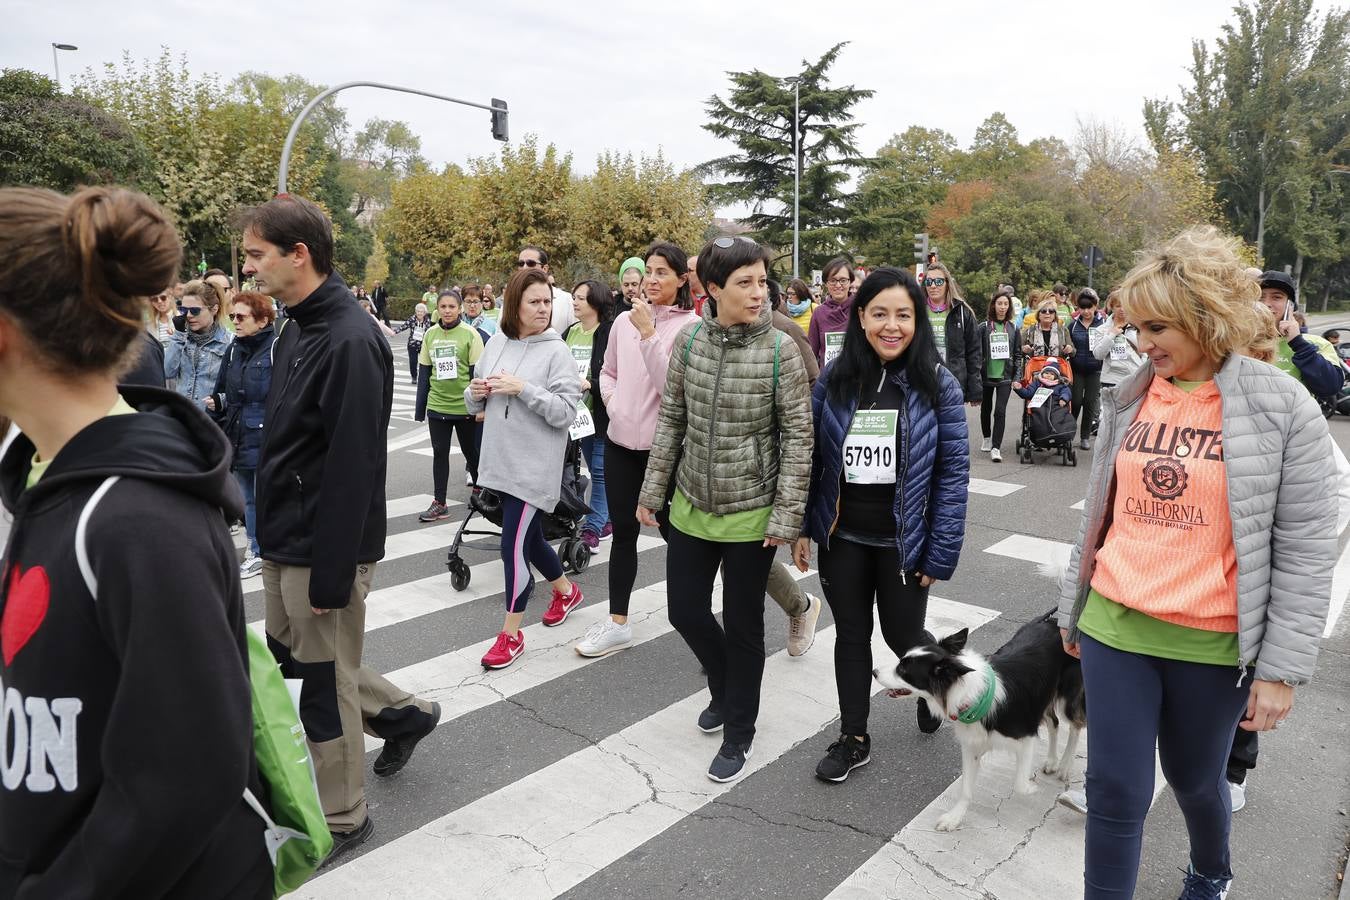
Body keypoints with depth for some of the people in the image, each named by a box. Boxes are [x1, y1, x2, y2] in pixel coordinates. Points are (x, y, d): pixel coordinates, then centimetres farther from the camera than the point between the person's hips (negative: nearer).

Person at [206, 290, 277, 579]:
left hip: (264, 441, -7)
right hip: (237, 437, 7)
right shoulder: (234, 349, 10)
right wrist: (217, 402, 0)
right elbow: (222, 390, 19)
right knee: (247, 498, 16)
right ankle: (256, 552, 28)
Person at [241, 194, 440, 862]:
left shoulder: (350, 341, -22)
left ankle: (340, 820, 27)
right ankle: (402, 712, 39)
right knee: (288, 652, 23)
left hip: (323, 549, -9)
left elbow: (352, 469, -25)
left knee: (324, 686, 6)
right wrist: (275, 537, 18)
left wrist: (330, 574, -22)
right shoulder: (295, 330, 9)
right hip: (283, 542, 9)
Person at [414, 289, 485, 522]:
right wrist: (420, 407, 7)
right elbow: (424, 372, 8)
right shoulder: (430, 334, 4)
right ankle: (439, 504, 14)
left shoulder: (470, 334, -8)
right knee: (439, 453, 6)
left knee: (471, 452, 12)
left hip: (465, 406, -3)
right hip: (437, 405, 3)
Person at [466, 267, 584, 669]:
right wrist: (475, 392, -8)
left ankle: (511, 633, 10)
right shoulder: (496, 343, 7)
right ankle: (566, 590, 44)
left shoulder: (556, 352, -10)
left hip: (534, 466, -6)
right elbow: (475, 404, 15)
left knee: (514, 545, -5)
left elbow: (565, 412, -17)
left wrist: (523, 388, -24)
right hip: (499, 461, 6)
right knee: (530, 537, 19)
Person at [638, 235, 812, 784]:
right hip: (691, 506, 4)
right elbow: (671, 419, 4)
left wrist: (787, 516, -14)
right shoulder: (690, 339, -4)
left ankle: (738, 733, 31)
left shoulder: (779, 350, -13)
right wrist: (652, 490, 5)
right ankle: (725, 687, 45)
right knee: (685, 611, 14)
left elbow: (798, 436, -11)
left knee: (742, 626, 9)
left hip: (751, 512, -3)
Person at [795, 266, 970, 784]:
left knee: (902, 636, 10)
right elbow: (812, 457, 4)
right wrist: (802, 527, 2)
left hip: (903, 541, -2)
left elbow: (953, 473, -8)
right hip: (842, 537, 3)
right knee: (851, 635, 13)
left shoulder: (937, 385, -9)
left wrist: (940, 554, -10)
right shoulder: (834, 379, -2)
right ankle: (853, 738, 31)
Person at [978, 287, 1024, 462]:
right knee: (986, 409, 16)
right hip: (986, 375, 0)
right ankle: (986, 438, 37)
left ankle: (996, 447, -7)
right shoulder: (984, 327, -2)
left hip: (1005, 376, 0)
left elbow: (1017, 354, 7)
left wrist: (1017, 376, -1)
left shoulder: (1013, 327, 5)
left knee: (1000, 411, -10)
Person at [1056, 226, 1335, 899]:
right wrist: (1072, 608, 14)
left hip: (1213, 642, -2)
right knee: (1116, 792, 4)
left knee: (1194, 780, 20)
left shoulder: (1281, 407, -10)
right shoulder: (1129, 399, 2)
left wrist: (1282, 666, -10)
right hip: (1115, 627, 2)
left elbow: (1306, 547, -9)